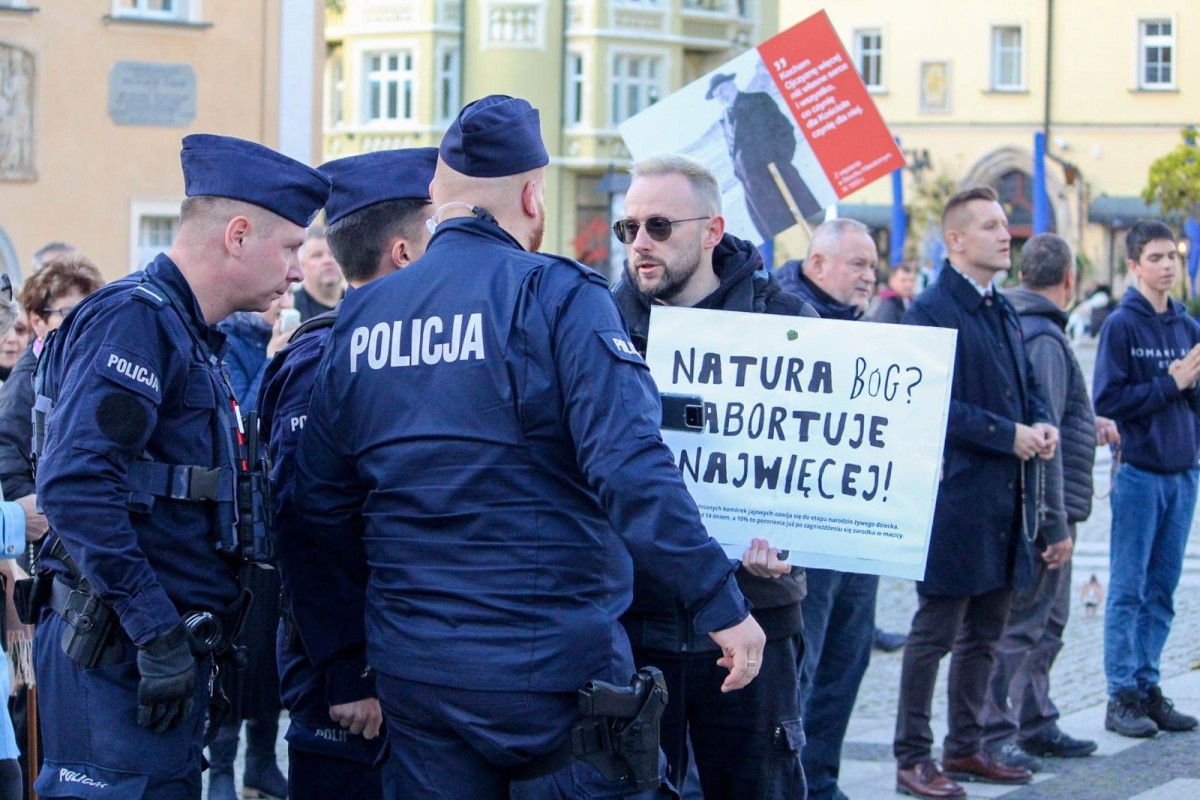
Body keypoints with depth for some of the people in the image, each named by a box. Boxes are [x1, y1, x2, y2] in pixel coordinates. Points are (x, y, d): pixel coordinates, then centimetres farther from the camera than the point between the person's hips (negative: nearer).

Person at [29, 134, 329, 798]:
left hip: (168, 648, 10)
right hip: (121, 652, -10)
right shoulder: (134, 319, -13)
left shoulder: (188, 333, 19)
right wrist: (157, 636, -24)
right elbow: (76, 484, -25)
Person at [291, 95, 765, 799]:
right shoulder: (558, 297, -11)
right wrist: (721, 602, -18)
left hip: (413, 669, 5)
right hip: (553, 671, -5)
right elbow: (631, 468, -21)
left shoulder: (361, 318, 6)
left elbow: (322, 501, 12)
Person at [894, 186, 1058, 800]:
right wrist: (1008, 435, -18)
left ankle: (964, 748, 25)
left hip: (1007, 497, 9)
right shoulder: (932, 311, -11)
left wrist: (1042, 424, 3)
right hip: (957, 496, -9)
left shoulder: (1003, 312, 16)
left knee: (984, 633, 15)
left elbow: (1026, 386, 24)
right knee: (935, 631, -2)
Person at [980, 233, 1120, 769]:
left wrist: (1087, 425, 35)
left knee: (1047, 622, 19)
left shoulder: (1018, 327, 13)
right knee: (1022, 625, -6)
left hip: (1041, 510, 10)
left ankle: (1037, 725, 28)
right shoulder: (1044, 339, -18)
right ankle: (992, 735, -2)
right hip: (1045, 509, -10)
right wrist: (1057, 524, -23)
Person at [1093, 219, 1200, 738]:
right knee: (1128, 590, -2)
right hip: (1139, 472, -6)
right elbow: (1108, 400, -13)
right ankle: (1122, 697, 2)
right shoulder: (1121, 325, -6)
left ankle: (1147, 688, 16)